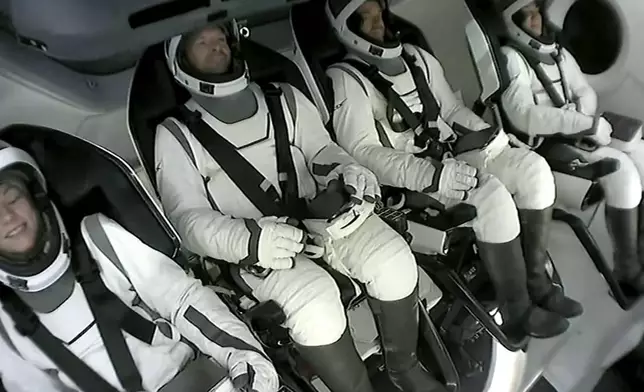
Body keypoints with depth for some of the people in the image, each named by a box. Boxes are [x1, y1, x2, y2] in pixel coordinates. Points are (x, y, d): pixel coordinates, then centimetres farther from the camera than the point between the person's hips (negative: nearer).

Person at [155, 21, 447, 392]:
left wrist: (348, 170, -12)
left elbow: (321, 151, 13)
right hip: (253, 248, -3)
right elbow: (188, 217, -4)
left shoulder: (285, 99, 14)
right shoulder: (176, 134, 4)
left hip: (319, 215, 3)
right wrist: (247, 240, -24)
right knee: (315, 300, -31)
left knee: (393, 259, -21)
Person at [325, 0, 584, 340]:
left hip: (450, 157, 7)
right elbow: (363, 153, -19)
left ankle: (536, 279, 1)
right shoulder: (344, 79, -9)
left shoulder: (417, 58, 15)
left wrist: (487, 134, -1)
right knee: (492, 194, -28)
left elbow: (451, 109, 19)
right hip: (408, 182, -7)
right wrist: (432, 175, -28)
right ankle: (517, 308, -9)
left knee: (531, 167, -11)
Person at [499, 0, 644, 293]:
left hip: (578, 131, 8)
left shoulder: (558, 52, 16)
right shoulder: (510, 58, -9)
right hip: (545, 142, -8)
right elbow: (523, 115, -21)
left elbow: (586, 92, 18)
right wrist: (587, 123, -22)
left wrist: (584, 114, -7)